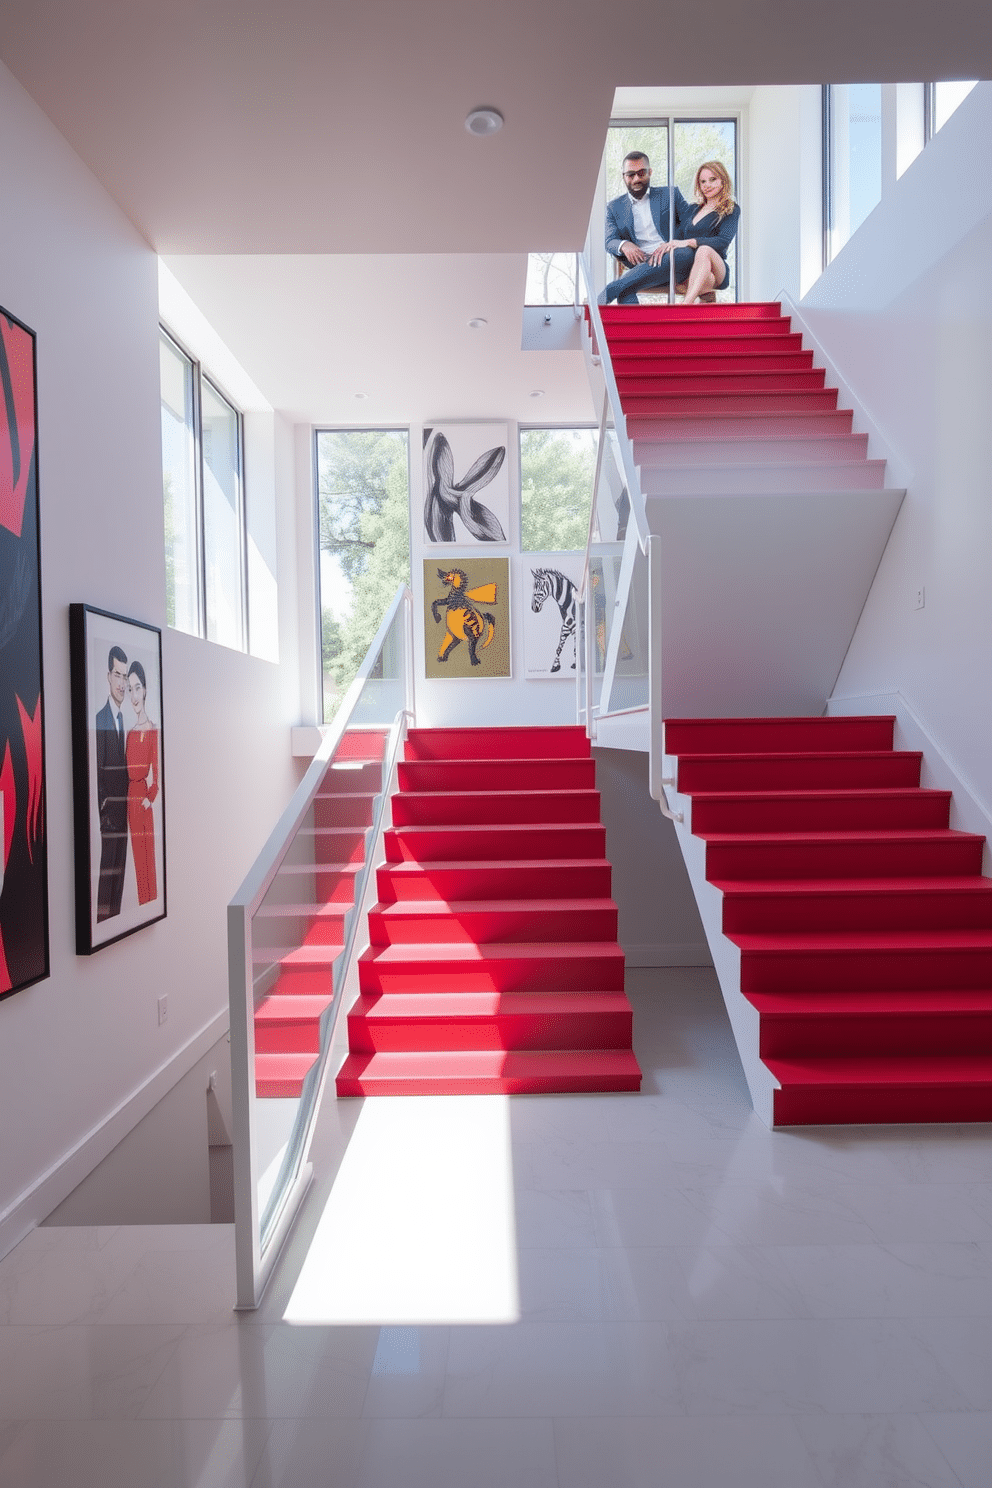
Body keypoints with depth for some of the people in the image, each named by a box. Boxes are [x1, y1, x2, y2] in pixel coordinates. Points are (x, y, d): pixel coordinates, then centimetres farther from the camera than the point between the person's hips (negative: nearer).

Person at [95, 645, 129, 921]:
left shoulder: (123, 720, 13)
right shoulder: (101, 719, -12)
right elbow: (97, 770, -15)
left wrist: (125, 807, 12)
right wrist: (103, 810, -18)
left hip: (124, 809, 8)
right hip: (109, 810, -8)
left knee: (120, 871, 13)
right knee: (106, 872, -4)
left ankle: (115, 917, 21)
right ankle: (103, 918, 2)